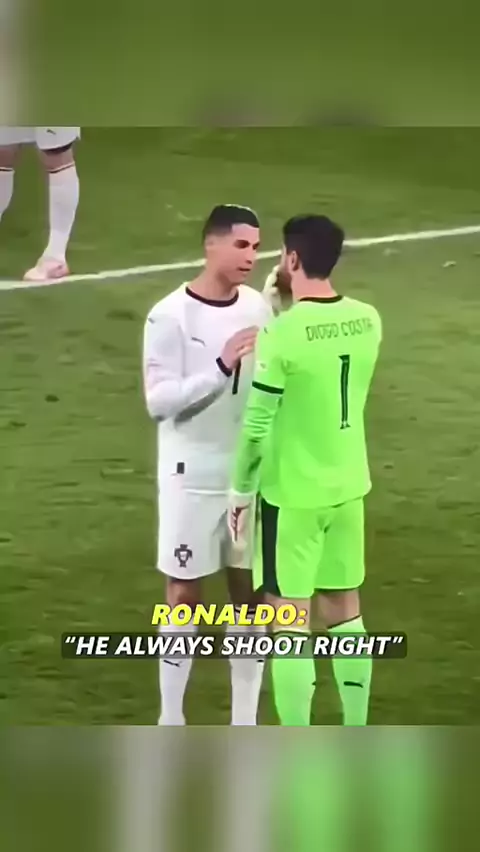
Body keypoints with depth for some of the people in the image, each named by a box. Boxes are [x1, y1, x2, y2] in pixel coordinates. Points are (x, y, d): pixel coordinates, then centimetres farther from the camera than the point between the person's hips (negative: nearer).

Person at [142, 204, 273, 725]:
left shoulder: (258, 307, 3)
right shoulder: (171, 315, -14)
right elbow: (158, 400, -20)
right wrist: (221, 366, -29)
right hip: (193, 477, -5)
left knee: (251, 592, 8)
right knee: (185, 596, 4)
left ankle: (245, 726, 18)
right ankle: (171, 725, 13)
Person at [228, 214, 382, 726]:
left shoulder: (281, 333, -20)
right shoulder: (367, 321, -1)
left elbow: (256, 426, -17)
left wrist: (240, 493, -3)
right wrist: (285, 307, 11)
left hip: (293, 494, -6)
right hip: (348, 487, 6)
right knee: (344, 610, 16)